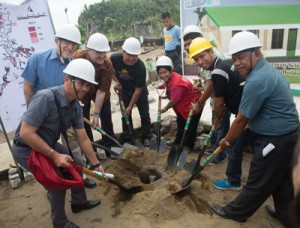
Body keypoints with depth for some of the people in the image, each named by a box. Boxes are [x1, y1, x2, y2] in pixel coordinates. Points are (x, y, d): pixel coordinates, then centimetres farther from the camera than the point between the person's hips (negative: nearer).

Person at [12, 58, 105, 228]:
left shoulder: (76, 107, -9)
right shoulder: (45, 98, -33)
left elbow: (83, 139, -3)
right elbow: (26, 133, -32)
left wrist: (96, 164, 1)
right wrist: (54, 155, -29)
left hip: (49, 144, 8)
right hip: (26, 149, -8)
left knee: (77, 165, 11)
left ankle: (79, 202, 35)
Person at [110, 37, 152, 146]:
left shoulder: (141, 67, -35)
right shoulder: (114, 58, -27)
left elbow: (138, 90, -26)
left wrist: (130, 106, -21)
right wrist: (116, 81, -15)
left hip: (140, 91, -2)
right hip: (124, 90, 3)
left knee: (144, 114, 4)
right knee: (125, 114, 9)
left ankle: (147, 137, 22)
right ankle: (127, 138, 23)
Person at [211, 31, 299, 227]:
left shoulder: (257, 80, -26)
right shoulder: (269, 69, 7)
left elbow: (241, 119, -19)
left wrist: (227, 141, -5)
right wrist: (250, 124, 12)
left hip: (275, 140, -10)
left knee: (258, 182, 10)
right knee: (283, 182, 23)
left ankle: (236, 212, 28)